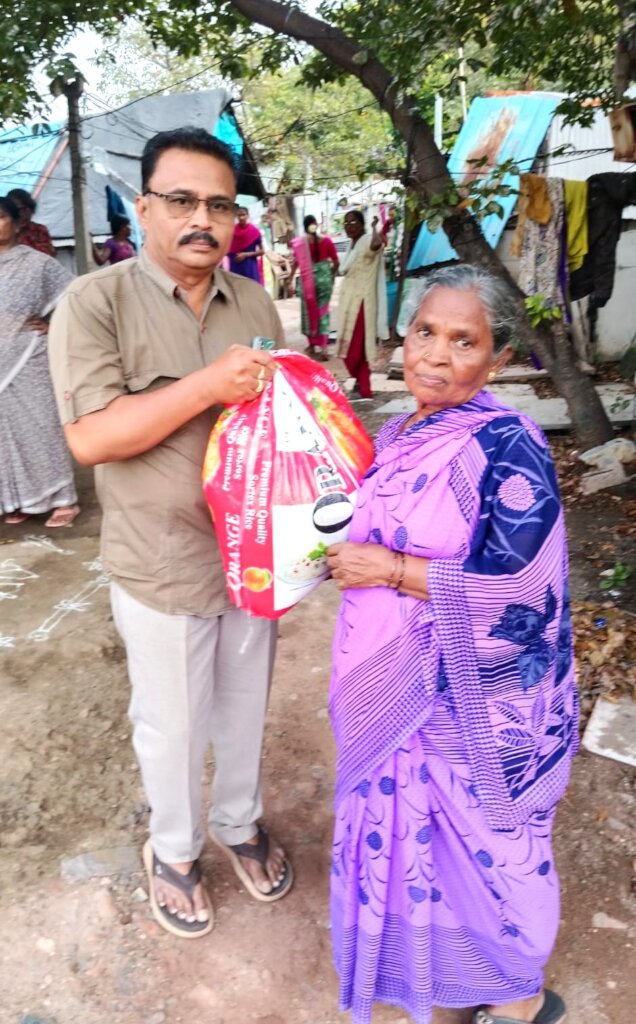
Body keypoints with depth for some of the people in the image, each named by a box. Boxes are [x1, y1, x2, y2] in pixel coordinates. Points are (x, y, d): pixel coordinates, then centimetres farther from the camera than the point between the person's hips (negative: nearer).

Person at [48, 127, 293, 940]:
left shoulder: (253, 302, 3)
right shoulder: (94, 302, -12)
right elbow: (89, 437, -21)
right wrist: (208, 385, -27)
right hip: (162, 566, -4)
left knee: (244, 705, 22)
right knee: (171, 724, 15)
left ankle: (239, 823, 48)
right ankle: (173, 850, 43)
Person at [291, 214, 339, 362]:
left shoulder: (299, 242, -5)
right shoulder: (326, 241, -1)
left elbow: (296, 263, -5)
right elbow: (336, 263, 4)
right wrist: (331, 275, 21)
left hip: (307, 280, -1)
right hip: (324, 278, 1)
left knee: (309, 310, 15)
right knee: (323, 311, 7)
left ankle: (312, 345, 25)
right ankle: (323, 349, -1)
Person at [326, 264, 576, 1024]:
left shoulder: (507, 446, -20)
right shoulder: (396, 436, 4)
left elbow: (515, 583, -26)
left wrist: (388, 569, -22)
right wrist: (343, 553, 0)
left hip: (479, 697, -7)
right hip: (401, 687, 8)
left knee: (487, 842, 13)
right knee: (410, 828, 24)